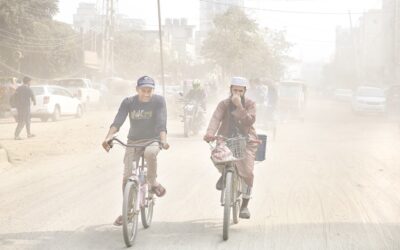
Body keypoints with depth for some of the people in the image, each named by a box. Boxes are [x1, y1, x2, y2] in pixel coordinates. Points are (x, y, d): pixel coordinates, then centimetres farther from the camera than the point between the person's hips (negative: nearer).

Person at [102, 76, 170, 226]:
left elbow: (161, 123, -22)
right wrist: (108, 137, -37)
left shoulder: (158, 101, -11)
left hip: (152, 140, -2)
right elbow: (118, 121, -19)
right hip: (134, 141, 2)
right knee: (127, 176, -7)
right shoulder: (128, 102, -8)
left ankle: (153, 182, -13)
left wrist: (163, 140, -41)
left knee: (150, 152, -38)